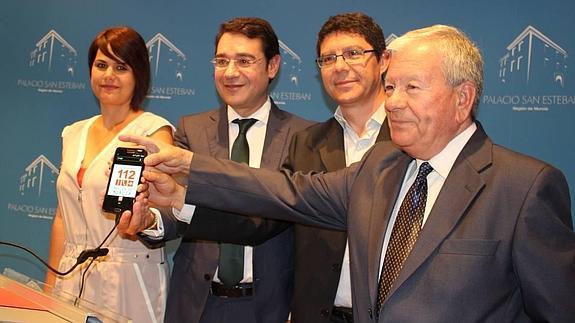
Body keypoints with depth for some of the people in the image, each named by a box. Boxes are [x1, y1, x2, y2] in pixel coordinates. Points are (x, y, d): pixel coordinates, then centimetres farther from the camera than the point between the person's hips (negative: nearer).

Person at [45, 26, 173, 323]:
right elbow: (62, 217, 13)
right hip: (73, 279, 5)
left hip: (129, 280, -5)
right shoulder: (73, 134, 10)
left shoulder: (154, 130, -8)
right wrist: (50, 286, 12)